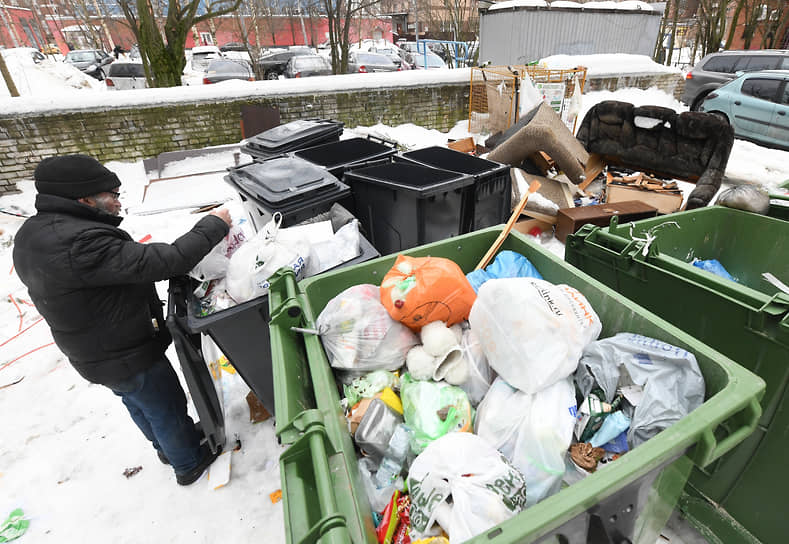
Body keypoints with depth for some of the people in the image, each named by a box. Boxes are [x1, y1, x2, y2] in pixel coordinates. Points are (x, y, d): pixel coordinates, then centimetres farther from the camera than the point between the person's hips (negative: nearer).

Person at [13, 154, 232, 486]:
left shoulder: (33, 234, -2)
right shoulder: (80, 243, -36)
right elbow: (167, 261, -38)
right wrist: (213, 225, -27)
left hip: (94, 351, 9)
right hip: (126, 359, -9)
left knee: (140, 404, 29)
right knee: (167, 407, 14)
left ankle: (167, 446, 54)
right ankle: (189, 463, 38)